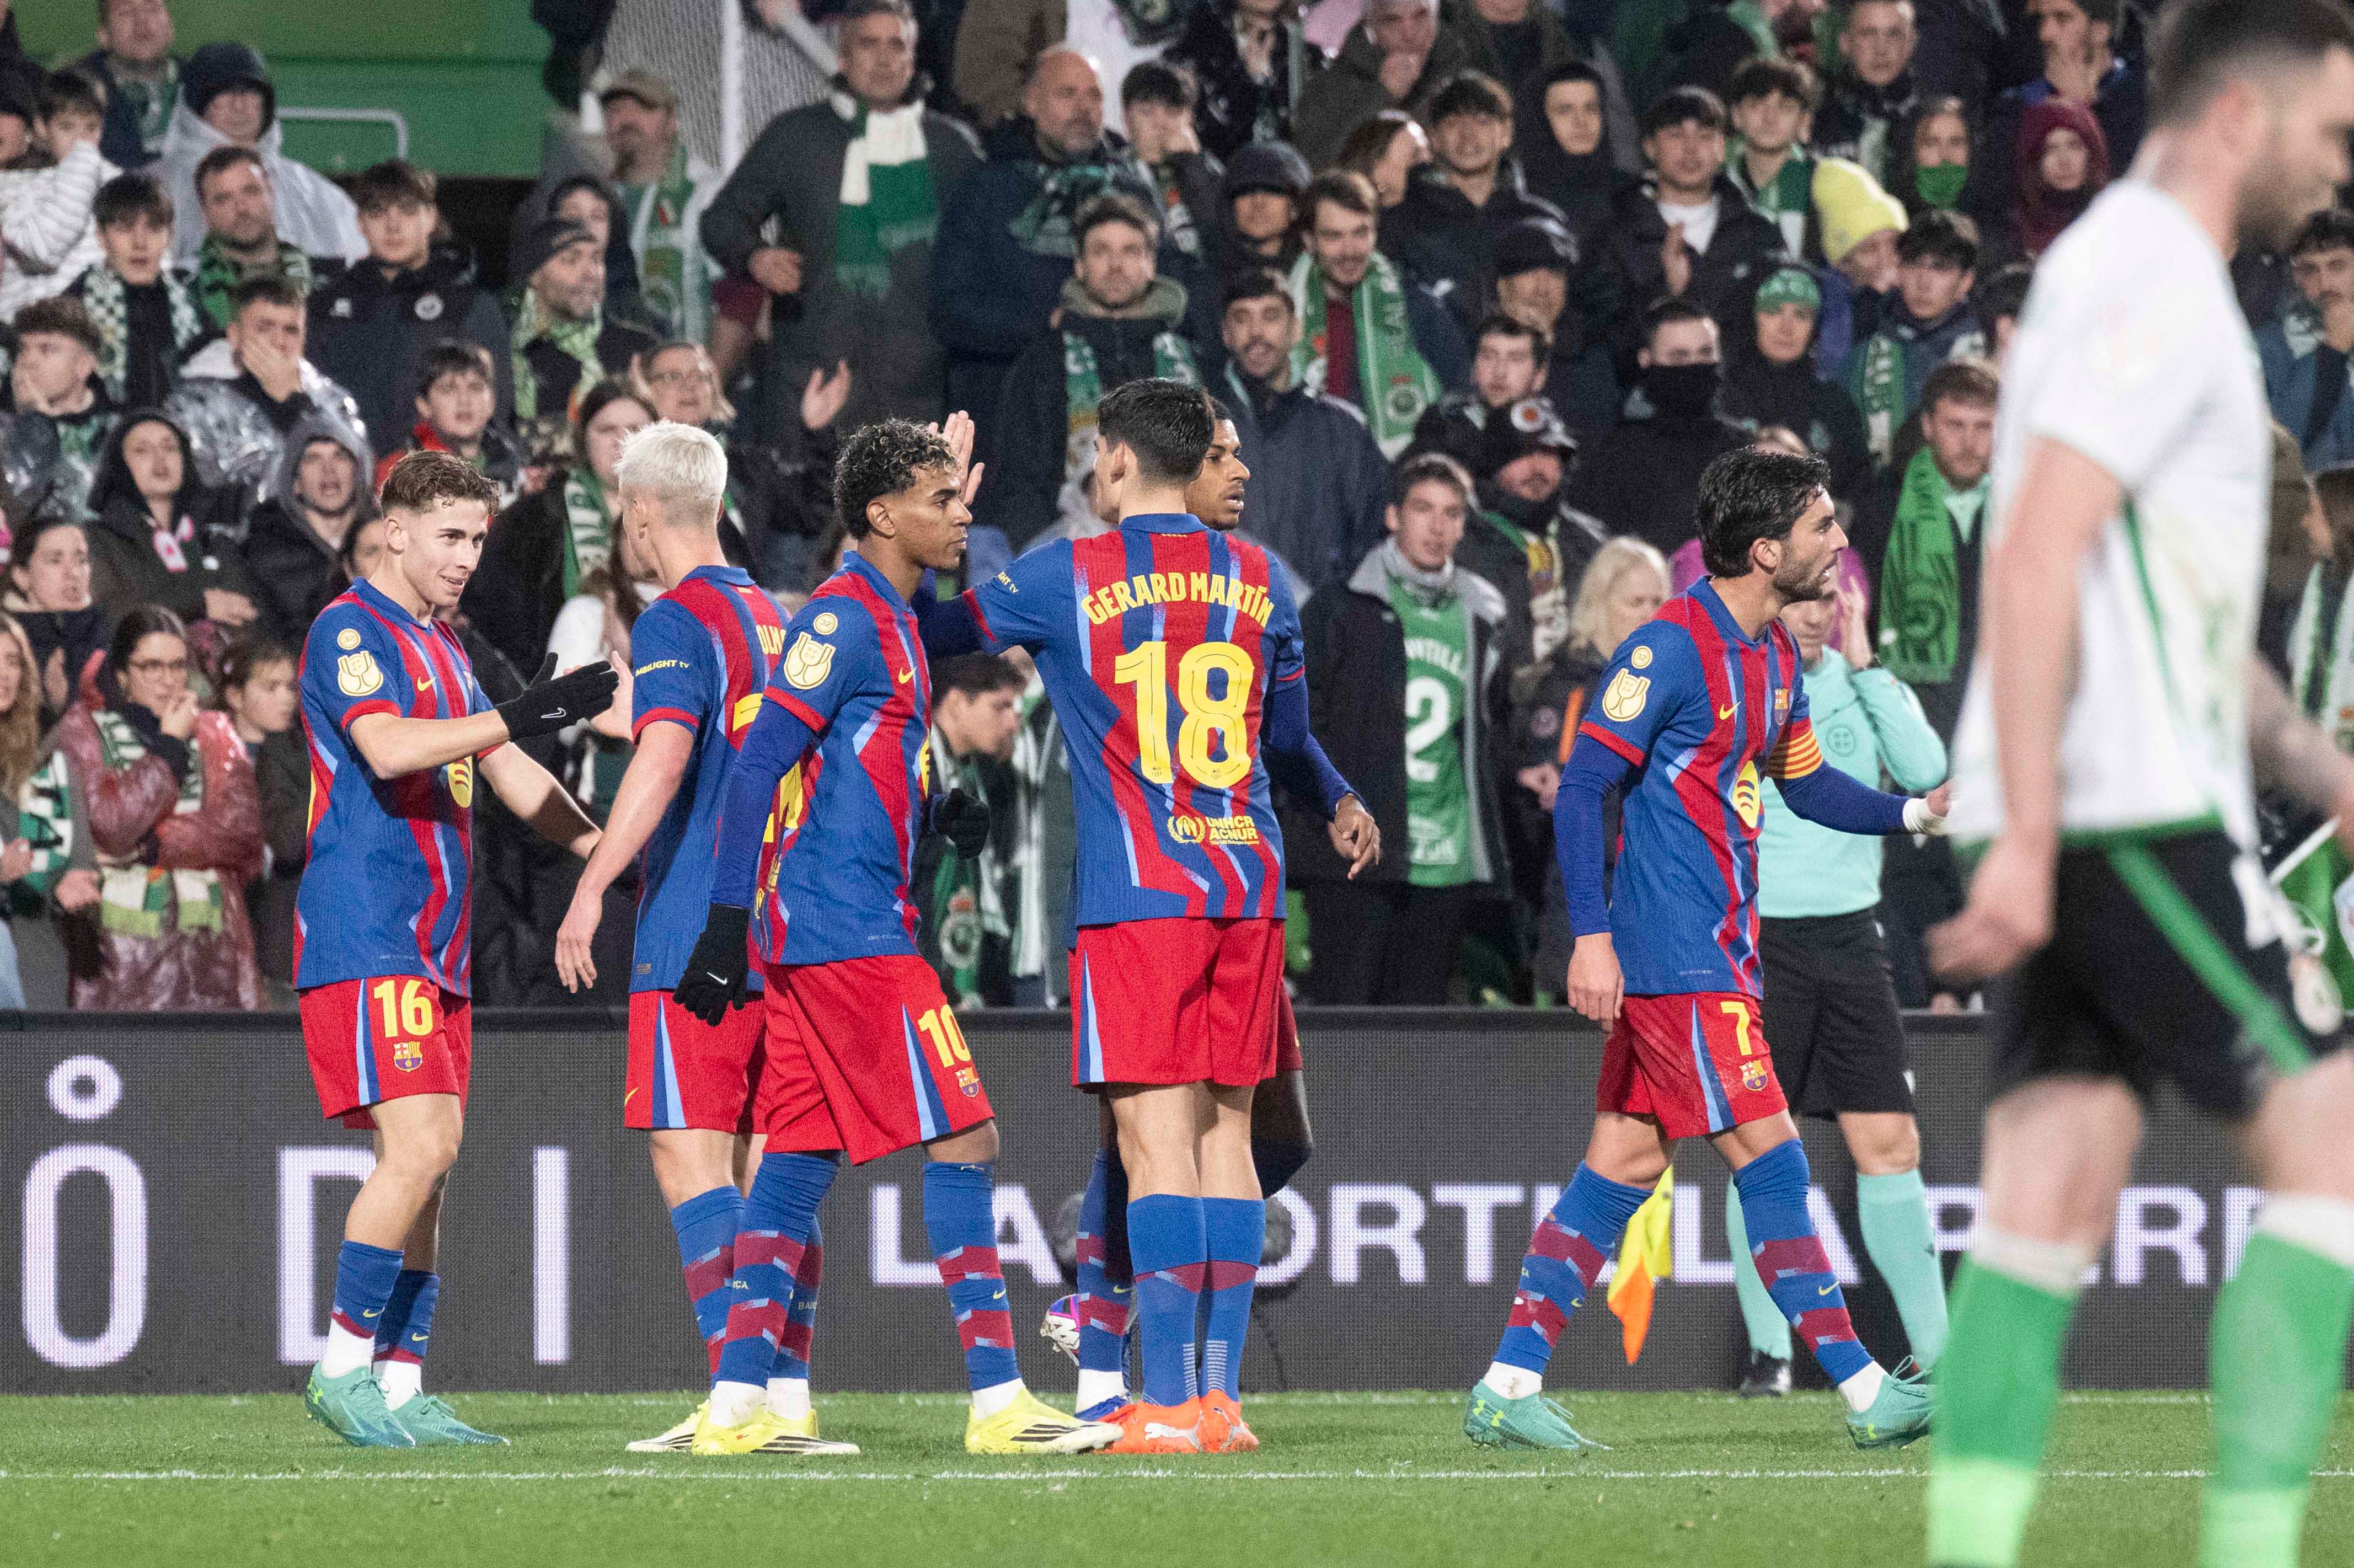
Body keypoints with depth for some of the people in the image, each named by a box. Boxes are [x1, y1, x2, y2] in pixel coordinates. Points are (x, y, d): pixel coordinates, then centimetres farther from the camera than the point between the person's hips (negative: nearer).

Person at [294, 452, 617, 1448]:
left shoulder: (441, 650, 20)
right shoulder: (350, 633, -8)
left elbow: (509, 778, 27)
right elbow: (388, 748, -24)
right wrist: (533, 711, -25)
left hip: (434, 950, 9)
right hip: (364, 939, -9)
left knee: (427, 1163, 6)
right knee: (420, 1146, -18)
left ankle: (399, 1389, 7)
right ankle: (344, 1368, -11)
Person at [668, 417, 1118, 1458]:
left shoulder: (890, 622, 18)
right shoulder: (844, 617, -11)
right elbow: (758, 766, -16)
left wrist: (939, 817, 9)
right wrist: (728, 920, -20)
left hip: (813, 936, 10)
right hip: (849, 932, -10)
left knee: (799, 1164, 7)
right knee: (963, 1139, -10)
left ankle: (737, 1404, 6)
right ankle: (997, 1401, -11)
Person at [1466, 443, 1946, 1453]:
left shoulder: (1775, 656, 13)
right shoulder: (1671, 648, -15)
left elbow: (1804, 783, 25)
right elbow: (1581, 788, -16)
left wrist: (1912, 813, 10)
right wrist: (1591, 935, -22)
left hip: (1720, 951, 10)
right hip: (1675, 955, -10)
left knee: (1625, 1161, 8)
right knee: (1768, 1155, -8)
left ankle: (1508, 1389, 10)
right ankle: (1864, 1391, -7)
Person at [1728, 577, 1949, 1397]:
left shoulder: (1865, 683, 8)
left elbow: (1924, 770, -10)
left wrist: (1865, 667, -11)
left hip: (1849, 931, 3)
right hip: (1757, 936, -3)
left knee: (1889, 1145, 1)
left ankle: (1934, 1350, 6)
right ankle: (1769, 1351, 5)